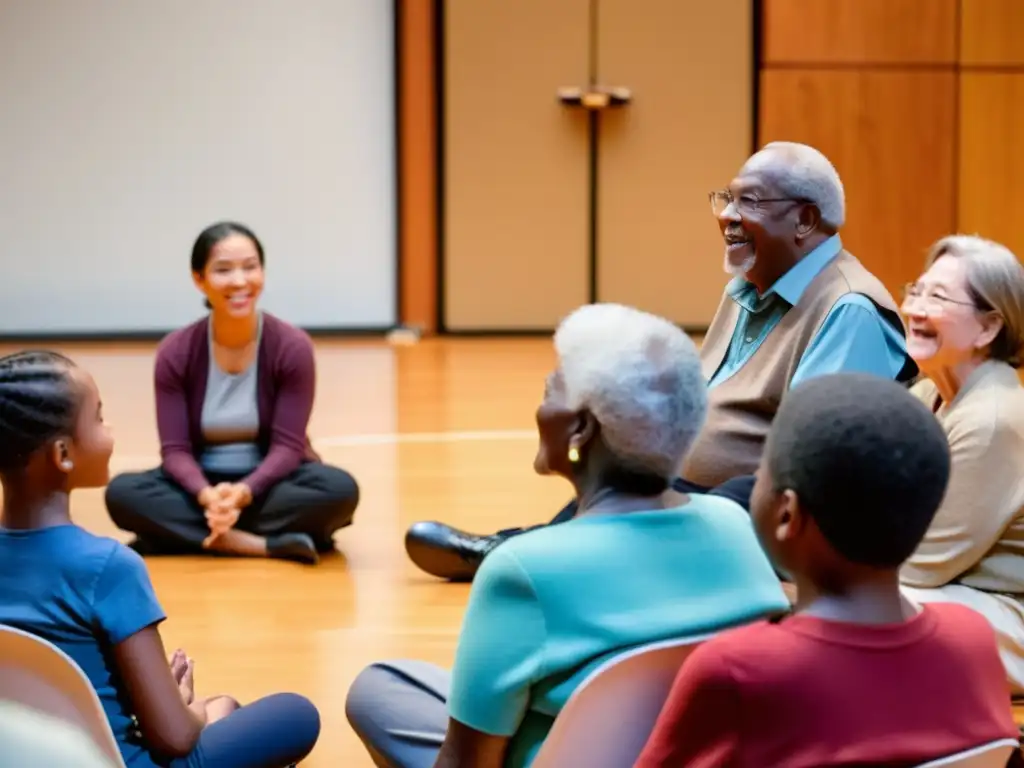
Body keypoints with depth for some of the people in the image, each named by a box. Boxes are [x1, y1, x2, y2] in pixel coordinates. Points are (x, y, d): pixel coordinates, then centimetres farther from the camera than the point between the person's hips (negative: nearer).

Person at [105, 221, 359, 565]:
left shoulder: (292, 346, -12)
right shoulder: (175, 353, -8)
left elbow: (288, 445, -16)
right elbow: (175, 449, -11)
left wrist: (243, 492, -35)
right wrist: (207, 495, -33)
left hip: (270, 482, -1)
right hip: (202, 485, 1)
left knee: (339, 488, -32)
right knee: (122, 492, -27)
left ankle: (189, 535, -26)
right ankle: (267, 544, -33)